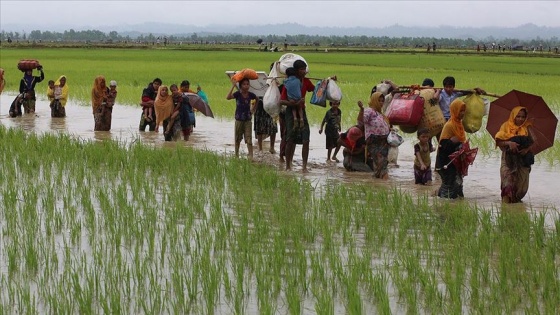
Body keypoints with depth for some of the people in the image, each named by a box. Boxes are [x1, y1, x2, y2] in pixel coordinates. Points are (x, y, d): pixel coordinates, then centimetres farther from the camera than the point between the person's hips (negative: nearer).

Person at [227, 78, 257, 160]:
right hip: (239, 120, 0)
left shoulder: (251, 95, -5)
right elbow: (228, 97, -30)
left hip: (247, 120, 1)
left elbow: (256, 100, 19)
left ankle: (251, 156, -11)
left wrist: (253, 109, 12)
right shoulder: (238, 94, -12)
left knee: (249, 139, -7)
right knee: (237, 139, 13)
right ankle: (236, 155, 27)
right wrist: (233, 86, -34)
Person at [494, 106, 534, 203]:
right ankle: (507, 198, -7)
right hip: (509, 159, -2)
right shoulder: (506, 126, 2)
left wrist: (527, 149, -16)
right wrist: (509, 143, -21)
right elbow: (498, 142, -3)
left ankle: (517, 198, 15)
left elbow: (532, 142, 4)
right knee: (508, 180, -16)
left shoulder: (526, 128, 7)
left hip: (522, 159, 2)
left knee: (521, 181, -1)